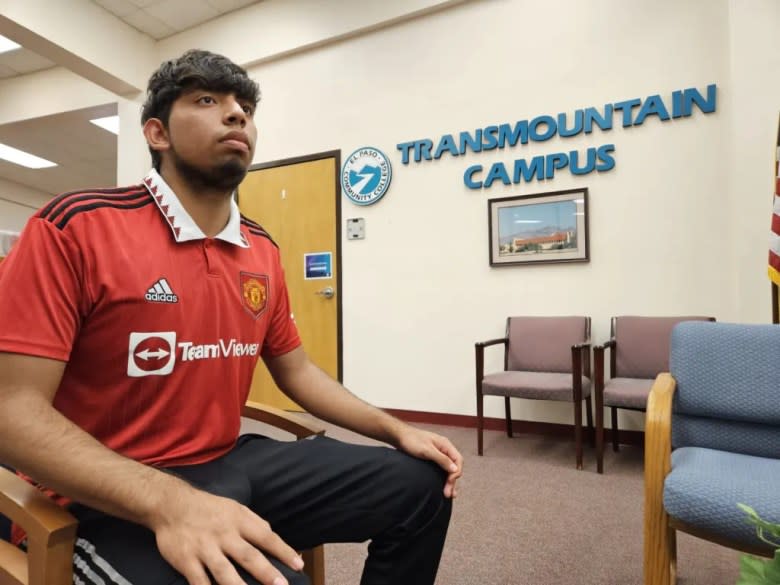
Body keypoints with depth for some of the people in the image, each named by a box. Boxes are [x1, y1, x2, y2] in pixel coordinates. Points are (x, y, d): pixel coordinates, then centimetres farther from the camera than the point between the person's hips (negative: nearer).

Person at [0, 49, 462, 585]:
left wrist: (396, 431, 4)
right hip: (123, 498, -5)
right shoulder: (76, 226, -12)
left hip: (236, 461, 6)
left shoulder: (263, 250, 5)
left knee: (422, 484, 3)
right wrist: (170, 502, -31)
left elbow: (295, 369, 12)